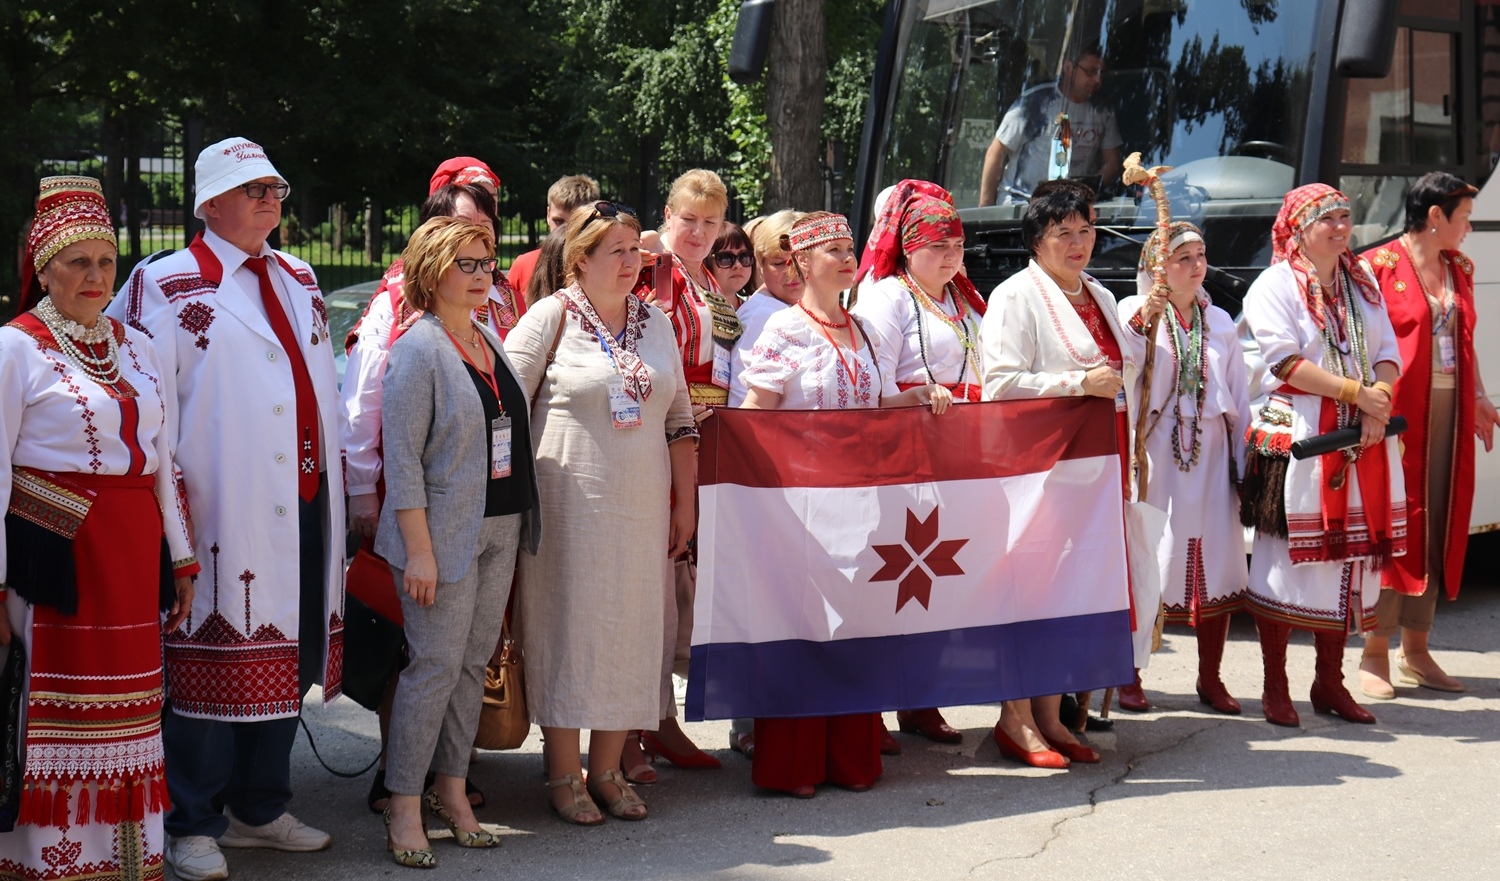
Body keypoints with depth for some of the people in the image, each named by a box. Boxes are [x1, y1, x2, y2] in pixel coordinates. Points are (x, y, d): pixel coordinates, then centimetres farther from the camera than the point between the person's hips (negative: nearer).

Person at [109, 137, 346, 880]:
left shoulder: (299, 281, 17)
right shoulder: (167, 287, -4)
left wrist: (339, 477, 18)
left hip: (303, 507, 7)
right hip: (221, 511, -7)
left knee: (286, 654, 12)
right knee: (210, 659, -2)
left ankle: (259, 809, 26)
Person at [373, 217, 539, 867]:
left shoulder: (490, 339, 12)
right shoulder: (417, 350, -10)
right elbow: (402, 458, -14)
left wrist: (517, 522, 14)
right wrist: (418, 549, -18)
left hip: (500, 527, 7)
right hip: (442, 529, -7)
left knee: (475, 662, 11)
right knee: (435, 665, -6)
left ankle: (450, 788, 21)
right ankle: (404, 806, 3)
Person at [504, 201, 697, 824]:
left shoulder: (655, 321, 11)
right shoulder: (551, 317, -4)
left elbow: (680, 418, 14)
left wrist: (685, 501, 11)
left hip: (642, 509, 5)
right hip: (570, 507, -5)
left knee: (630, 632, 7)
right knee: (568, 628, 0)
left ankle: (606, 769, 20)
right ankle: (562, 776, 11)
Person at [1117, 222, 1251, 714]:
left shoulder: (1219, 321, 15)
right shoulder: (1135, 312, 2)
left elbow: (1239, 397, 15)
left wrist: (1242, 461, 10)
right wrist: (1142, 321, -25)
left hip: (1211, 451, 4)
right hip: (1156, 450, -4)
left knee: (1217, 561, 2)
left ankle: (1210, 678, 13)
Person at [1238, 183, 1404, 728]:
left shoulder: (1362, 284, 16)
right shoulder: (1274, 286, -3)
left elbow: (1388, 352, 12)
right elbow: (1286, 361, -13)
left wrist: (1380, 402, -8)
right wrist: (1357, 392, -15)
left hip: (1362, 439, 6)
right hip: (1296, 437, -6)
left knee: (1350, 556, 7)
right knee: (1288, 558, -4)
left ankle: (1330, 683, 16)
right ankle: (1275, 688, 3)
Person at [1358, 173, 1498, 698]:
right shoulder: (1381, 265, -7)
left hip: (1448, 412, 7)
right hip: (1397, 412, -7)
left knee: (1436, 530, 9)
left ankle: (1415, 651, 17)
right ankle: (1375, 655, 2)